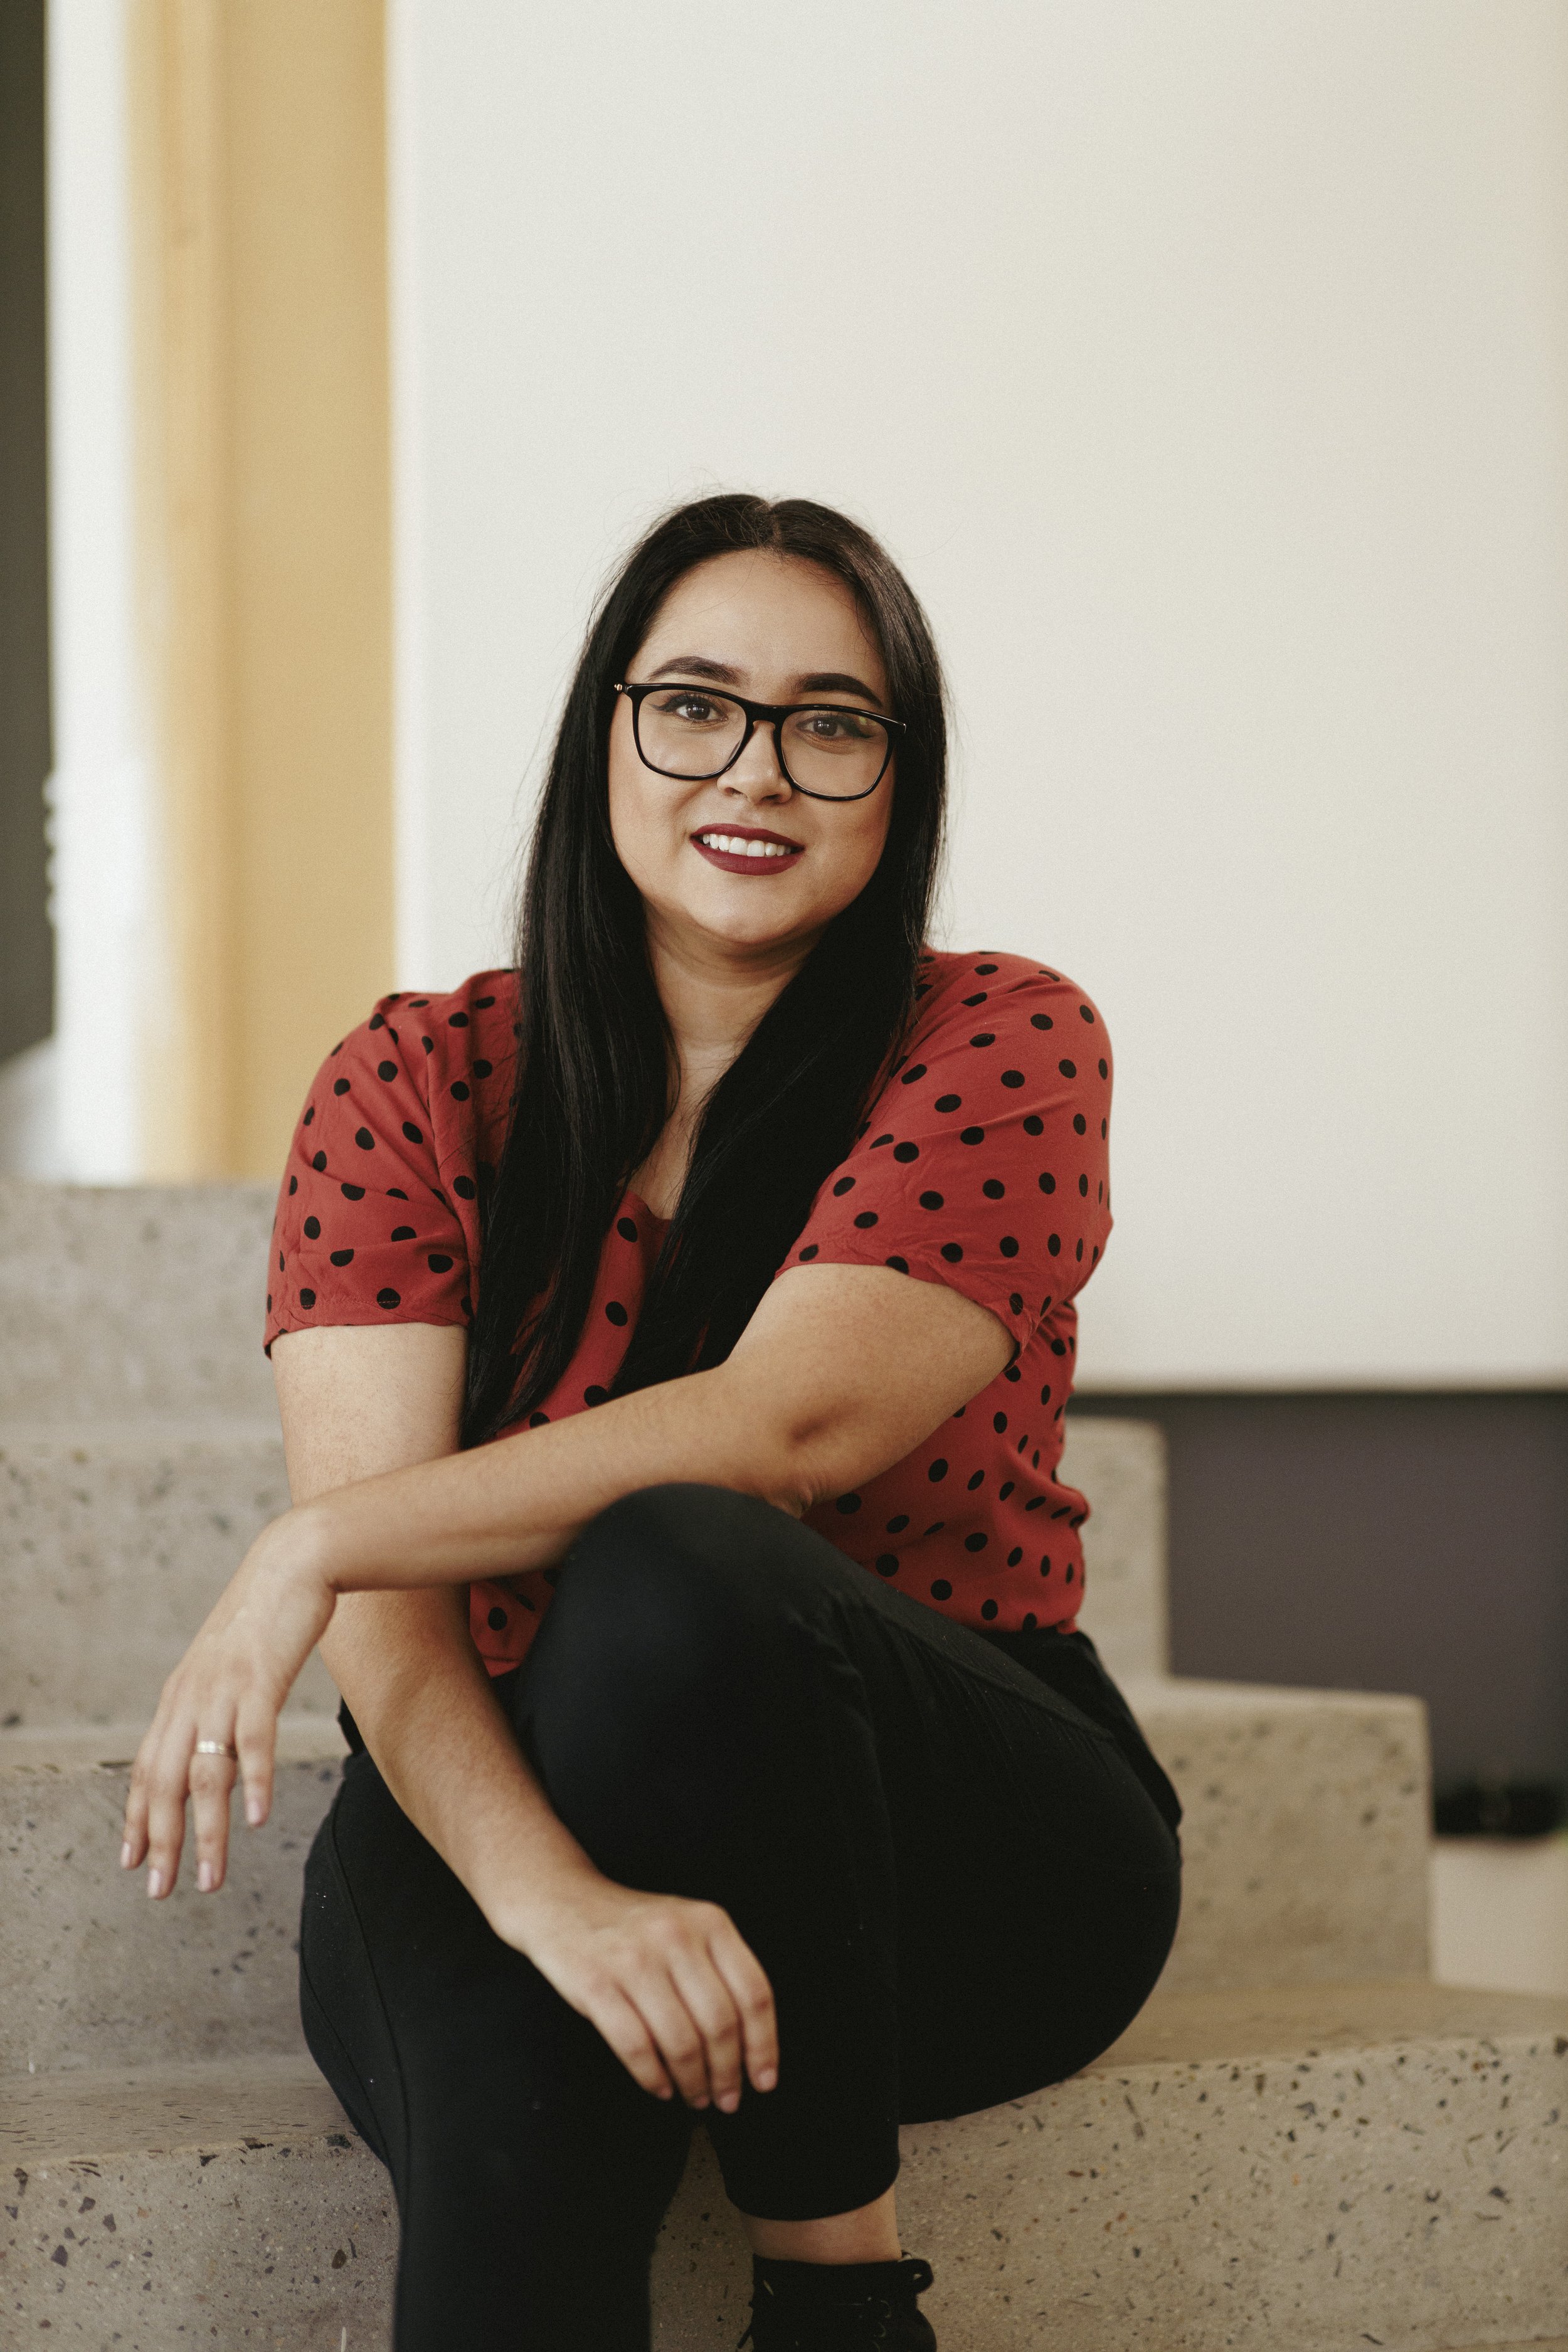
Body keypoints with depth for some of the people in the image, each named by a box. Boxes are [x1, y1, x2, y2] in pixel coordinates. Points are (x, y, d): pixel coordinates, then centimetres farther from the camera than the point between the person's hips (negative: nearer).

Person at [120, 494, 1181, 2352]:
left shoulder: (1002, 1049, -2)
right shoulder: (417, 1087, 1)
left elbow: (785, 1427, -19)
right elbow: (384, 1598, -11)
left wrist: (319, 1544, -23)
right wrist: (554, 1894, -31)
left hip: (965, 1849, 0)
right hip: (492, 1810, 0)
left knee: (675, 1573, -33)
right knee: (513, 2078, -37)